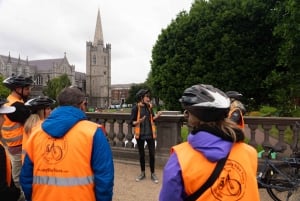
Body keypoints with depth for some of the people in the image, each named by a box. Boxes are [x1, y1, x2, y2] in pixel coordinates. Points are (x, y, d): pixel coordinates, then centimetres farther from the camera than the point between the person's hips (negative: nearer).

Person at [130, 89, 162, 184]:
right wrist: (139, 121, -28)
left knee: (152, 154, 5)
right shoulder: (136, 108, -11)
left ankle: (153, 174, 21)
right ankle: (142, 173, 30)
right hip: (140, 134, -2)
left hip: (150, 134, 2)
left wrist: (156, 116, -9)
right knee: (141, 154, 13)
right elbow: (132, 122, -9)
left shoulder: (149, 107, 0)